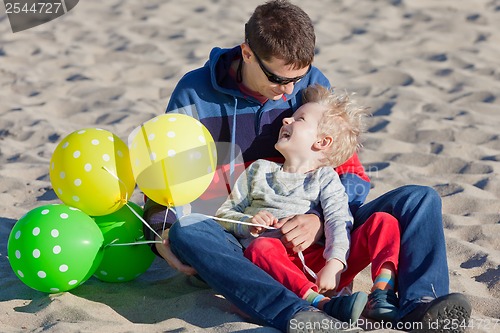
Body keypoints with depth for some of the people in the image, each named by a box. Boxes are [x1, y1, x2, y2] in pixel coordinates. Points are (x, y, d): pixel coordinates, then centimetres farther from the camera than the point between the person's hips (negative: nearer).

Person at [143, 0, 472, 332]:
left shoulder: (312, 84, 3)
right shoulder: (195, 94, -3)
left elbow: (351, 171, 2)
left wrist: (321, 219, -19)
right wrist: (162, 235, -17)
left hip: (313, 235, 3)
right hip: (242, 245, -2)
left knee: (421, 200, -13)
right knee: (186, 230, -38)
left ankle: (419, 306, -41)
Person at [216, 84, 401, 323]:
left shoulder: (325, 178, 16)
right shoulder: (260, 170, 24)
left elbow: (338, 222, -2)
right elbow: (224, 214, 20)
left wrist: (334, 266, -21)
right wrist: (247, 223, -4)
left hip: (318, 265, 0)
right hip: (274, 267, 0)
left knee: (384, 222, -12)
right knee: (261, 246, -36)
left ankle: (381, 296, -32)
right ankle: (323, 304, -52)